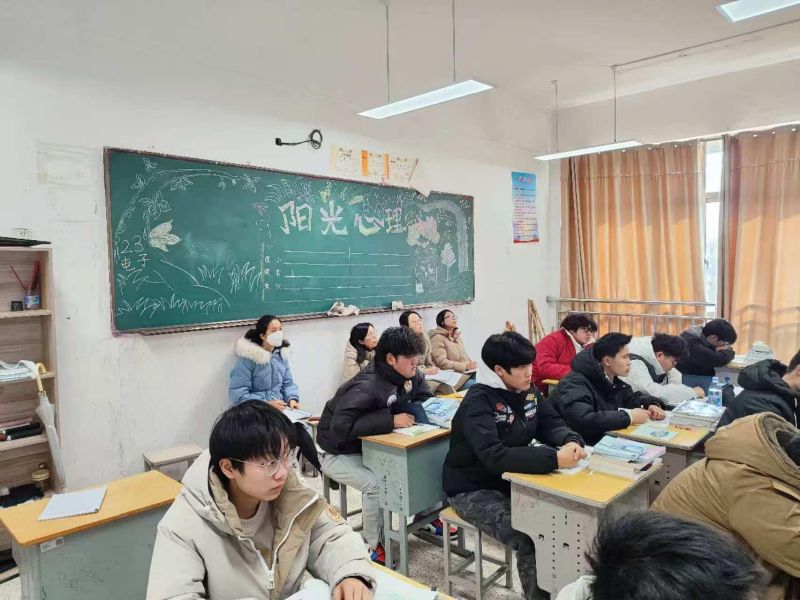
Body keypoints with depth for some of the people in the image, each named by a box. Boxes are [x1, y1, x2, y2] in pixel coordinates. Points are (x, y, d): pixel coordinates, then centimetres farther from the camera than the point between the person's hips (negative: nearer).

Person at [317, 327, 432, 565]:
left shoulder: (409, 376, -10)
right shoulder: (367, 387, -34)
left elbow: (422, 398, 7)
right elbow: (341, 428, -41)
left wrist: (418, 410, -17)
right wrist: (391, 421, -39)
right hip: (339, 453, -7)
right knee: (376, 484, -29)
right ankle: (373, 546, -6)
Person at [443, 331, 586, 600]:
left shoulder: (528, 391, -1)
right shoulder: (478, 401, -25)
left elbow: (552, 424, 4)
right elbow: (495, 457, -35)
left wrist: (571, 442, -20)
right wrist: (554, 459, -42)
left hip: (512, 479, 7)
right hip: (474, 490, -7)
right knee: (532, 539, -23)